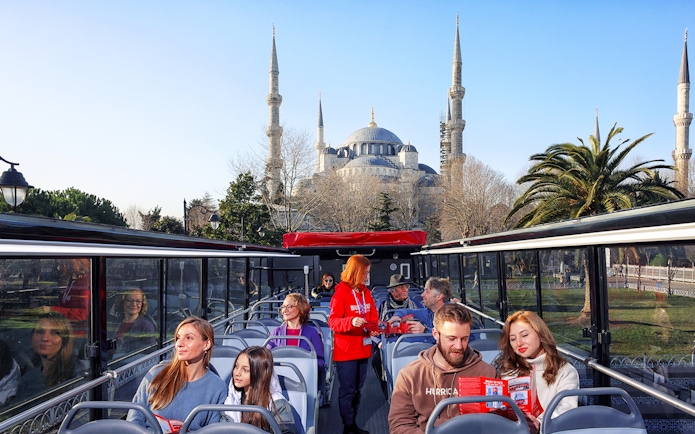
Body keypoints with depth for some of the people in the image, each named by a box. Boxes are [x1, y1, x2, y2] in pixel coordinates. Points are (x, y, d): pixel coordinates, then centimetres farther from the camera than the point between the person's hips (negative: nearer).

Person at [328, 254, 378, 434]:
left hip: (363, 348, 7)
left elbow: (373, 316, 14)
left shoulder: (366, 292, 7)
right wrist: (350, 321, -33)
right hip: (346, 350, -7)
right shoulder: (341, 293, -14)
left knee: (357, 390, 15)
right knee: (347, 390, 1)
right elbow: (332, 321, -17)